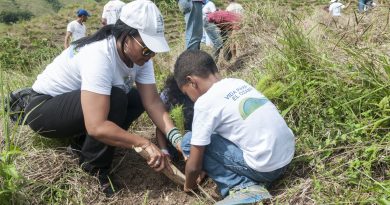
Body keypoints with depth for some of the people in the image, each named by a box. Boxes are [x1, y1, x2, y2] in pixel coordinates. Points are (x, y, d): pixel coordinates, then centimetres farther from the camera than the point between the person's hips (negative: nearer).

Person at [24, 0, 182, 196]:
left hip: (76, 99, 8)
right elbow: (96, 126, -41)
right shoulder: (99, 56, -36)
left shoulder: (139, 53, -12)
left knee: (137, 99, -8)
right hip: (43, 108, -8)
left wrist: (175, 136, -27)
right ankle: (95, 169, -11)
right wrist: (145, 143, -36)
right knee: (115, 99, -31)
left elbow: (151, 100, -15)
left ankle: (83, 143, 2)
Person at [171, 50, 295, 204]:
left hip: (265, 167, -8)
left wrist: (189, 186, 16)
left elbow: (194, 165, -5)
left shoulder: (205, 102, -12)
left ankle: (242, 188, -3)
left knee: (189, 141, -1)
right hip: (287, 155, 8)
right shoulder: (237, 82, 10)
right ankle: (249, 184, 13)